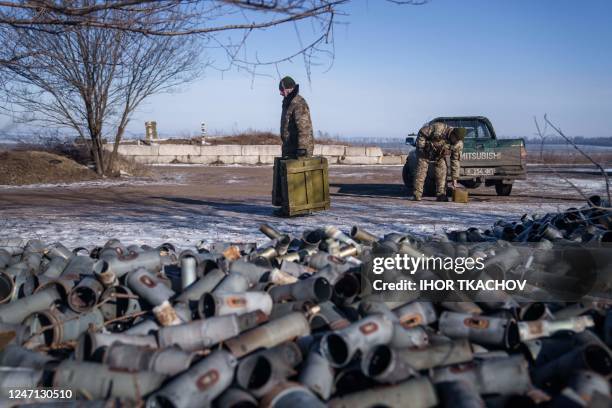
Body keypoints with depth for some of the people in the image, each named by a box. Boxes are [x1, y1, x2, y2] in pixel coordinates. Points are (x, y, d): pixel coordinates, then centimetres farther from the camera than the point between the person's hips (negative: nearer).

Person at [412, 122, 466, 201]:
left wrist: (454, 179, -15)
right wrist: (421, 147, -21)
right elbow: (422, 133, -23)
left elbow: (455, 161, -14)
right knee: (421, 169, -10)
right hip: (425, 150, -4)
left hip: (440, 154, 4)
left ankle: (441, 195, -3)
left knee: (442, 169, -9)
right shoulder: (439, 128, -35)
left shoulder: (458, 144, -20)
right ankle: (417, 195, -8)